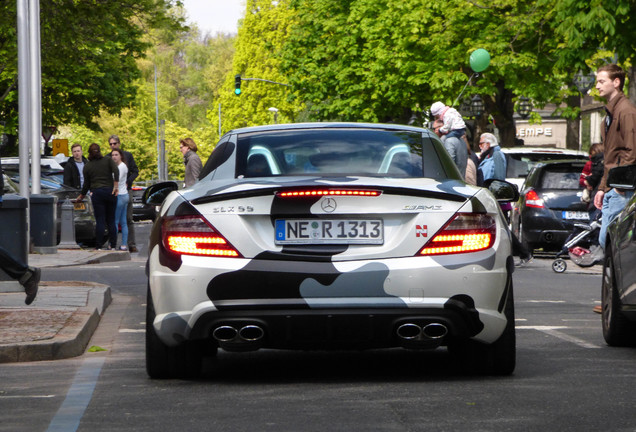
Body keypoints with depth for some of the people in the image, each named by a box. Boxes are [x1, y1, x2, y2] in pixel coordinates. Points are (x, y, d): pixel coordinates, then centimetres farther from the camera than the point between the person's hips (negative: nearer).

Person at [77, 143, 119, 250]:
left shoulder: (87, 166, 6)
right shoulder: (108, 160, 6)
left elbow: (86, 184, 11)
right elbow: (116, 170, -12)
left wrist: (82, 195, 26)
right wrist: (116, 186, -12)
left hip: (96, 193, -1)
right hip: (110, 191, 1)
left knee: (100, 221, -2)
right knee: (111, 220, 8)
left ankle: (99, 246, -6)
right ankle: (112, 245, 5)